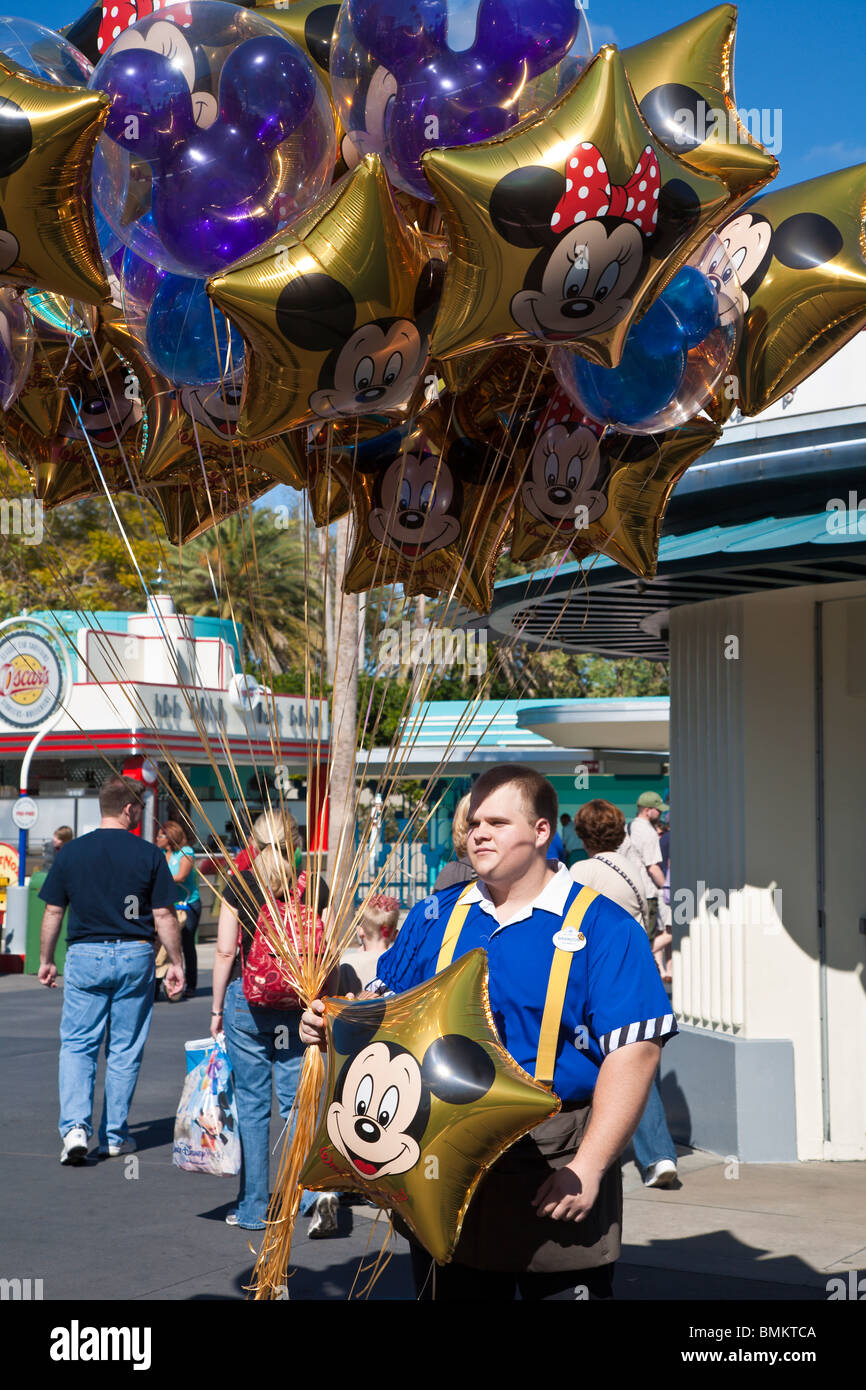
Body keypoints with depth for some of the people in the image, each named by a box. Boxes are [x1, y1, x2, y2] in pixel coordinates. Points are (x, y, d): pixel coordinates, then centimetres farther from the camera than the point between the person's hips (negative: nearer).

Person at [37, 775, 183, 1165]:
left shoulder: (71, 853, 1)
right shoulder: (149, 855, -4)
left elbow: (53, 912, 5)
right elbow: (164, 916, -3)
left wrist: (46, 960, 16)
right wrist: (176, 963, 6)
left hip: (85, 957, 0)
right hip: (135, 957, 0)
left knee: (77, 1046, 6)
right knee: (125, 1051, 9)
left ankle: (75, 1127, -11)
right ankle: (115, 1136, 15)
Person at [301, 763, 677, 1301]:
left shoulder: (602, 927, -6)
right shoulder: (435, 917, 10)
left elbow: (633, 1053, -12)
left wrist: (588, 1166, -19)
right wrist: (332, 1023, -3)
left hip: (554, 1164, -4)